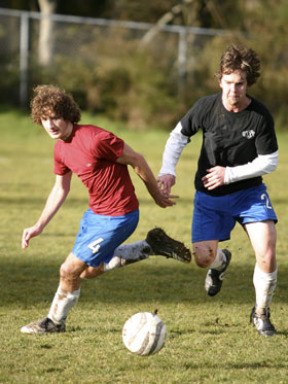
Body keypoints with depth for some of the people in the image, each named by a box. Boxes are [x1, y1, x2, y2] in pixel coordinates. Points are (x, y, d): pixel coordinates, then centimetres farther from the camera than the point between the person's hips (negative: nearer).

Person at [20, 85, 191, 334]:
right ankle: (151, 247, 29)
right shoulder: (60, 148, 0)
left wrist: (157, 195, -4)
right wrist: (39, 226, 10)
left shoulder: (95, 139, -27)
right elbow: (60, 189, 15)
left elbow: (137, 161, -16)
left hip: (117, 218, -9)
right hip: (95, 213, 9)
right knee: (88, 271, 23)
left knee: (70, 270, -7)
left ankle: (55, 322, 17)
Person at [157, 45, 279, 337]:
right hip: (209, 196, 1)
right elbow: (178, 135, 1)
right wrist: (168, 170, -14)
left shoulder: (260, 116, -18)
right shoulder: (206, 107, -14)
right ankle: (221, 261, 33)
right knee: (203, 258, -8)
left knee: (267, 255, -17)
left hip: (249, 191, -1)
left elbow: (269, 161, -11)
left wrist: (230, 174, -19)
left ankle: (261, 313, 10)